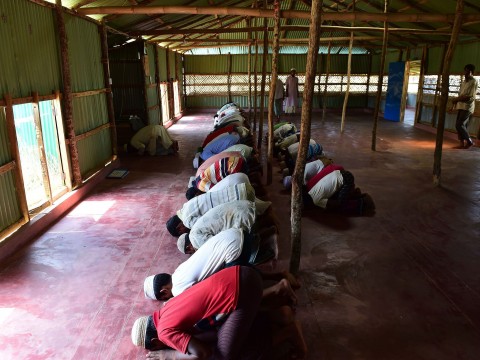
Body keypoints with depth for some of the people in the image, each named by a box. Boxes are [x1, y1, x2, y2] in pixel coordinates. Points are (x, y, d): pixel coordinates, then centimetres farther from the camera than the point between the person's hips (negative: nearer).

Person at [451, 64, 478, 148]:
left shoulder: (474, 82, -10)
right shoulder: (464, 82, 15)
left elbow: (471, 97, -17)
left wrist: (457, 99, -14)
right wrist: (456, 100, 1)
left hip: (467, 107, -8)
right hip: (461, 106, 8)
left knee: (459, 125, -12)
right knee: (461, 125, 7)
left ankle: (469, 141, 1)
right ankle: (462, 143, 12)